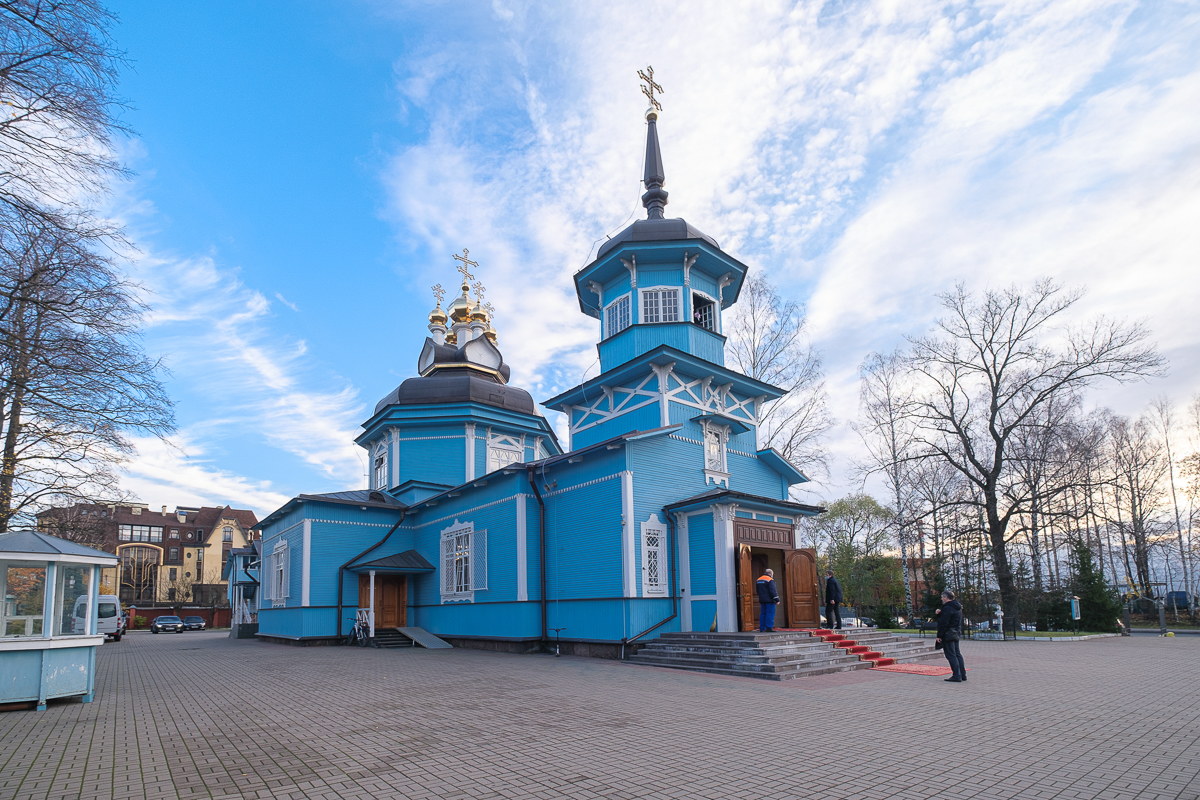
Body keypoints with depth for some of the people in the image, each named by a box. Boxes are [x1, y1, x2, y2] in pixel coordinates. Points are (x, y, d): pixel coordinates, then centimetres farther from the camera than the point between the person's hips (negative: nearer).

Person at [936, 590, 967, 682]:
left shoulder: (947, 608, -18)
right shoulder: (957, 607, 14)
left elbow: (943, 623, -20)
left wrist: (939, 636, -17)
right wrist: (940, 613, 2)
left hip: (948, 635, -10)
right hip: (956, 633, 10)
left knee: (951, 655, -7)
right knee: (957, 654, 15)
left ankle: (956, 676, -7)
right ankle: (962, 675, 19)